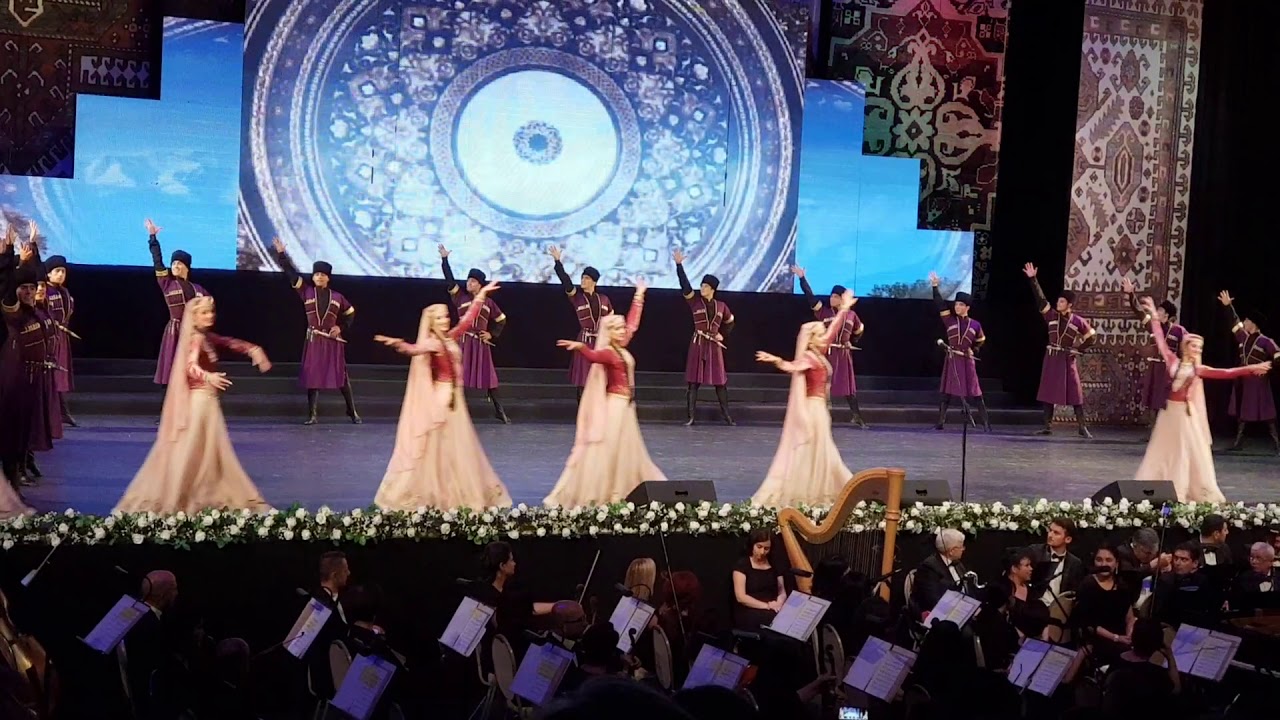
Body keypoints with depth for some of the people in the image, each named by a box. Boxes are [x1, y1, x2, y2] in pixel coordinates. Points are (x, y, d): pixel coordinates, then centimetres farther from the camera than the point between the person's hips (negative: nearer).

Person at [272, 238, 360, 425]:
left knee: (341, 375, 2)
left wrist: (341, 327, 1)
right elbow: (291, 273, -1)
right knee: (312, 376, 0)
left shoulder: (337, 297, 4)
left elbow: (350, 313, 16)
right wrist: (281, 254, -6)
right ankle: (312, 415, 5)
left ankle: (352, 412, 10)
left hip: (333, 340, 0)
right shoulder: (306, 293, 2)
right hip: (314, 340, 0)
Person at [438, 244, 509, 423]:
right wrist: (444, 259, -14)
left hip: (481, 343, 2)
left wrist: (492, 334, 5)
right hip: (463, 341, -2)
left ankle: (499, 410, 12)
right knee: (459, 376, -2)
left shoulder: (488, 302, 7)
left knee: (488, 376, 6)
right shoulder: (460, 296, 3)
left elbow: (501, 319, 17)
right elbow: (450, 280, -7)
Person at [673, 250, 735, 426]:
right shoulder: (695, 302, 0)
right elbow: (685, 285, -12)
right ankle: (691, 416, -1)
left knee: (720, 380, 4)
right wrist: (679, 265, -21)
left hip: (714, 345, 2)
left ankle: (726, 415, 12)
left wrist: (722, 335, 11)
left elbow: (730, 321, 23)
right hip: (698, 344, -2)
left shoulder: (721, 306, 6)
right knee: (693, 380, -3)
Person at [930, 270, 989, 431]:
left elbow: (981, 340, 20)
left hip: (967, 360, -1)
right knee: (946, 391, 2)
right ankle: (940, 422, 5)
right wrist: (935, 287, -11)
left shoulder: (975, 325, 3)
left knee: (974, 391, -2)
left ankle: (986, 422, 0)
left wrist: (974, 351, 6)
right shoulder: (950, 320, 2)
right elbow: (940, 305, -6)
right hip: (951, 360, 1)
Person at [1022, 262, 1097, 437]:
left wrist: (1079, 349, -2)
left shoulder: (1078, 321, -3)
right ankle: (1048, 426, 10)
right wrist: (1033, 279, -10)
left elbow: (1092, 337, 6)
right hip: (1051, 358, 3)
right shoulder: (1052, 315, 3)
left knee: (1074, 393, -4)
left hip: (1067, 359, -3)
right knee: (1048, 392, 4)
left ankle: (1082, 427, -1)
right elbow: (1040, 299, -3)